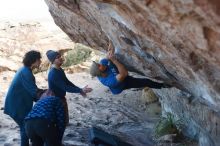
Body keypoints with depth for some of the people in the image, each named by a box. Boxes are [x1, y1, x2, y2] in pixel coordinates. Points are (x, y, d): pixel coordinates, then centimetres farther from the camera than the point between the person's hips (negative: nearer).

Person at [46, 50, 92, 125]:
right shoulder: (53, 74, -26)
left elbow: (67, 82, 13)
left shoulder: (60, 70, 4)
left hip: (61, 98, 9)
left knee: (65, 120, 17)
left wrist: (79, 90, 4)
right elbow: (65, 87, -27)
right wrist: (80, 90, -25)